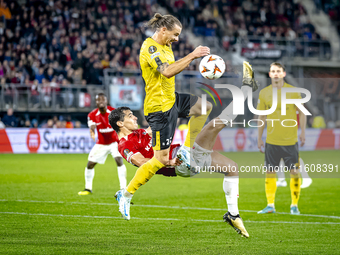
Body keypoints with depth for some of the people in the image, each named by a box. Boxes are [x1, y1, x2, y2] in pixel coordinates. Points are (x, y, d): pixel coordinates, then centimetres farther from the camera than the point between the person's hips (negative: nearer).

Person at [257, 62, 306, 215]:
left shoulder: (293, 91, -2)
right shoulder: (264, 93, 4)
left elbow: (301, 112, 5)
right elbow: (262, 116, 12)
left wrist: (303, 133, -2)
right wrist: (259, 138, 11)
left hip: (291, 140, -2)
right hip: (272, 140, 2)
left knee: (294, 172, -3)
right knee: (269, 172, 2)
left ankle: (294, 205, 9)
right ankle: (270, 205, 10)